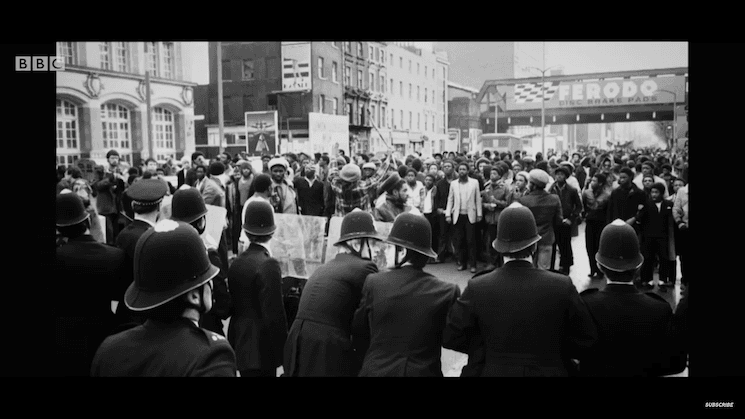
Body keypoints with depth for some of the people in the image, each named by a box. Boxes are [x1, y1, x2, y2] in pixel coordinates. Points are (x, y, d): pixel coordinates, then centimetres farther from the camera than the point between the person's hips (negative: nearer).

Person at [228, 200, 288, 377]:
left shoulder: (236, 263, 3)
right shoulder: (268, 264, -17)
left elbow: (233, 306, 6)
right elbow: (274, 314, -19)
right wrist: (282, 352, -12)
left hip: (240, 344, 7)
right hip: (261, 349, -7)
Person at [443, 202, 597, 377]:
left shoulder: (477, 288, -17)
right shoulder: (562, 286, -17)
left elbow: (451, 338, -9)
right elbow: (587, 340, -8)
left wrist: (490, 347, 4)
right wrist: (554, 350, 7)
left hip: (494, 370, 0)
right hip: (549, 371, 0)